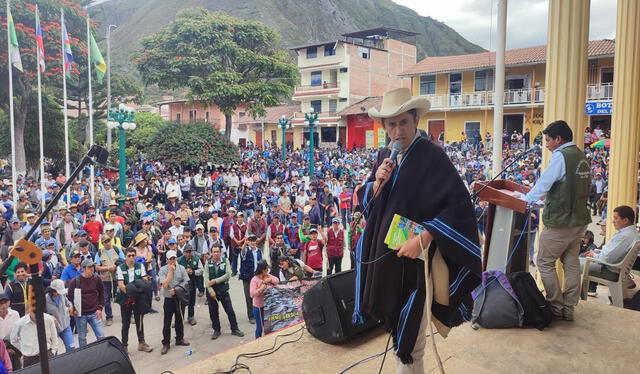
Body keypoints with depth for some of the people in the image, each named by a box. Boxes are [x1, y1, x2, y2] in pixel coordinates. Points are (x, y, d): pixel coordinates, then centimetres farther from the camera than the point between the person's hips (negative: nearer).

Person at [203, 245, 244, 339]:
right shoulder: (208, 263, -3)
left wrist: (215, 281, -17)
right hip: (211, 291, 1)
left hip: (223, 291, -1)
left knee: (230, 311, 2)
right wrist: (211, 291, -18)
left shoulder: (225, 261, -4)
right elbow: (206, 278, -9)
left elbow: (228, 275, -14)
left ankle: (234, 329, 17)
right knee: (213, 312, 10)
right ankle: (216, 330, 27)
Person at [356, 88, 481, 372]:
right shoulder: (384, 157, 6)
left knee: (409, 336, 3)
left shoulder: (432, 156, -15)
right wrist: (377, 182, -10)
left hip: (415, 258, -6)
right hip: (384, 254, 7)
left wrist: (422, 239, -24)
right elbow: (365, 201, 10)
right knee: (396, 328, 21)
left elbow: (459, 207, -20)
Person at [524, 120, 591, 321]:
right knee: (571, 263, 12)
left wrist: (526, 199, -1)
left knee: (545, 262, 3)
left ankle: (556, 307, 7)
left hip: (560, 222, -9)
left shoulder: (561, 156, -16)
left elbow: (544, 183, -16)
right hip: (580, 220, 9)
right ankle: (568, 309, 19)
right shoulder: (582, 157, 11)